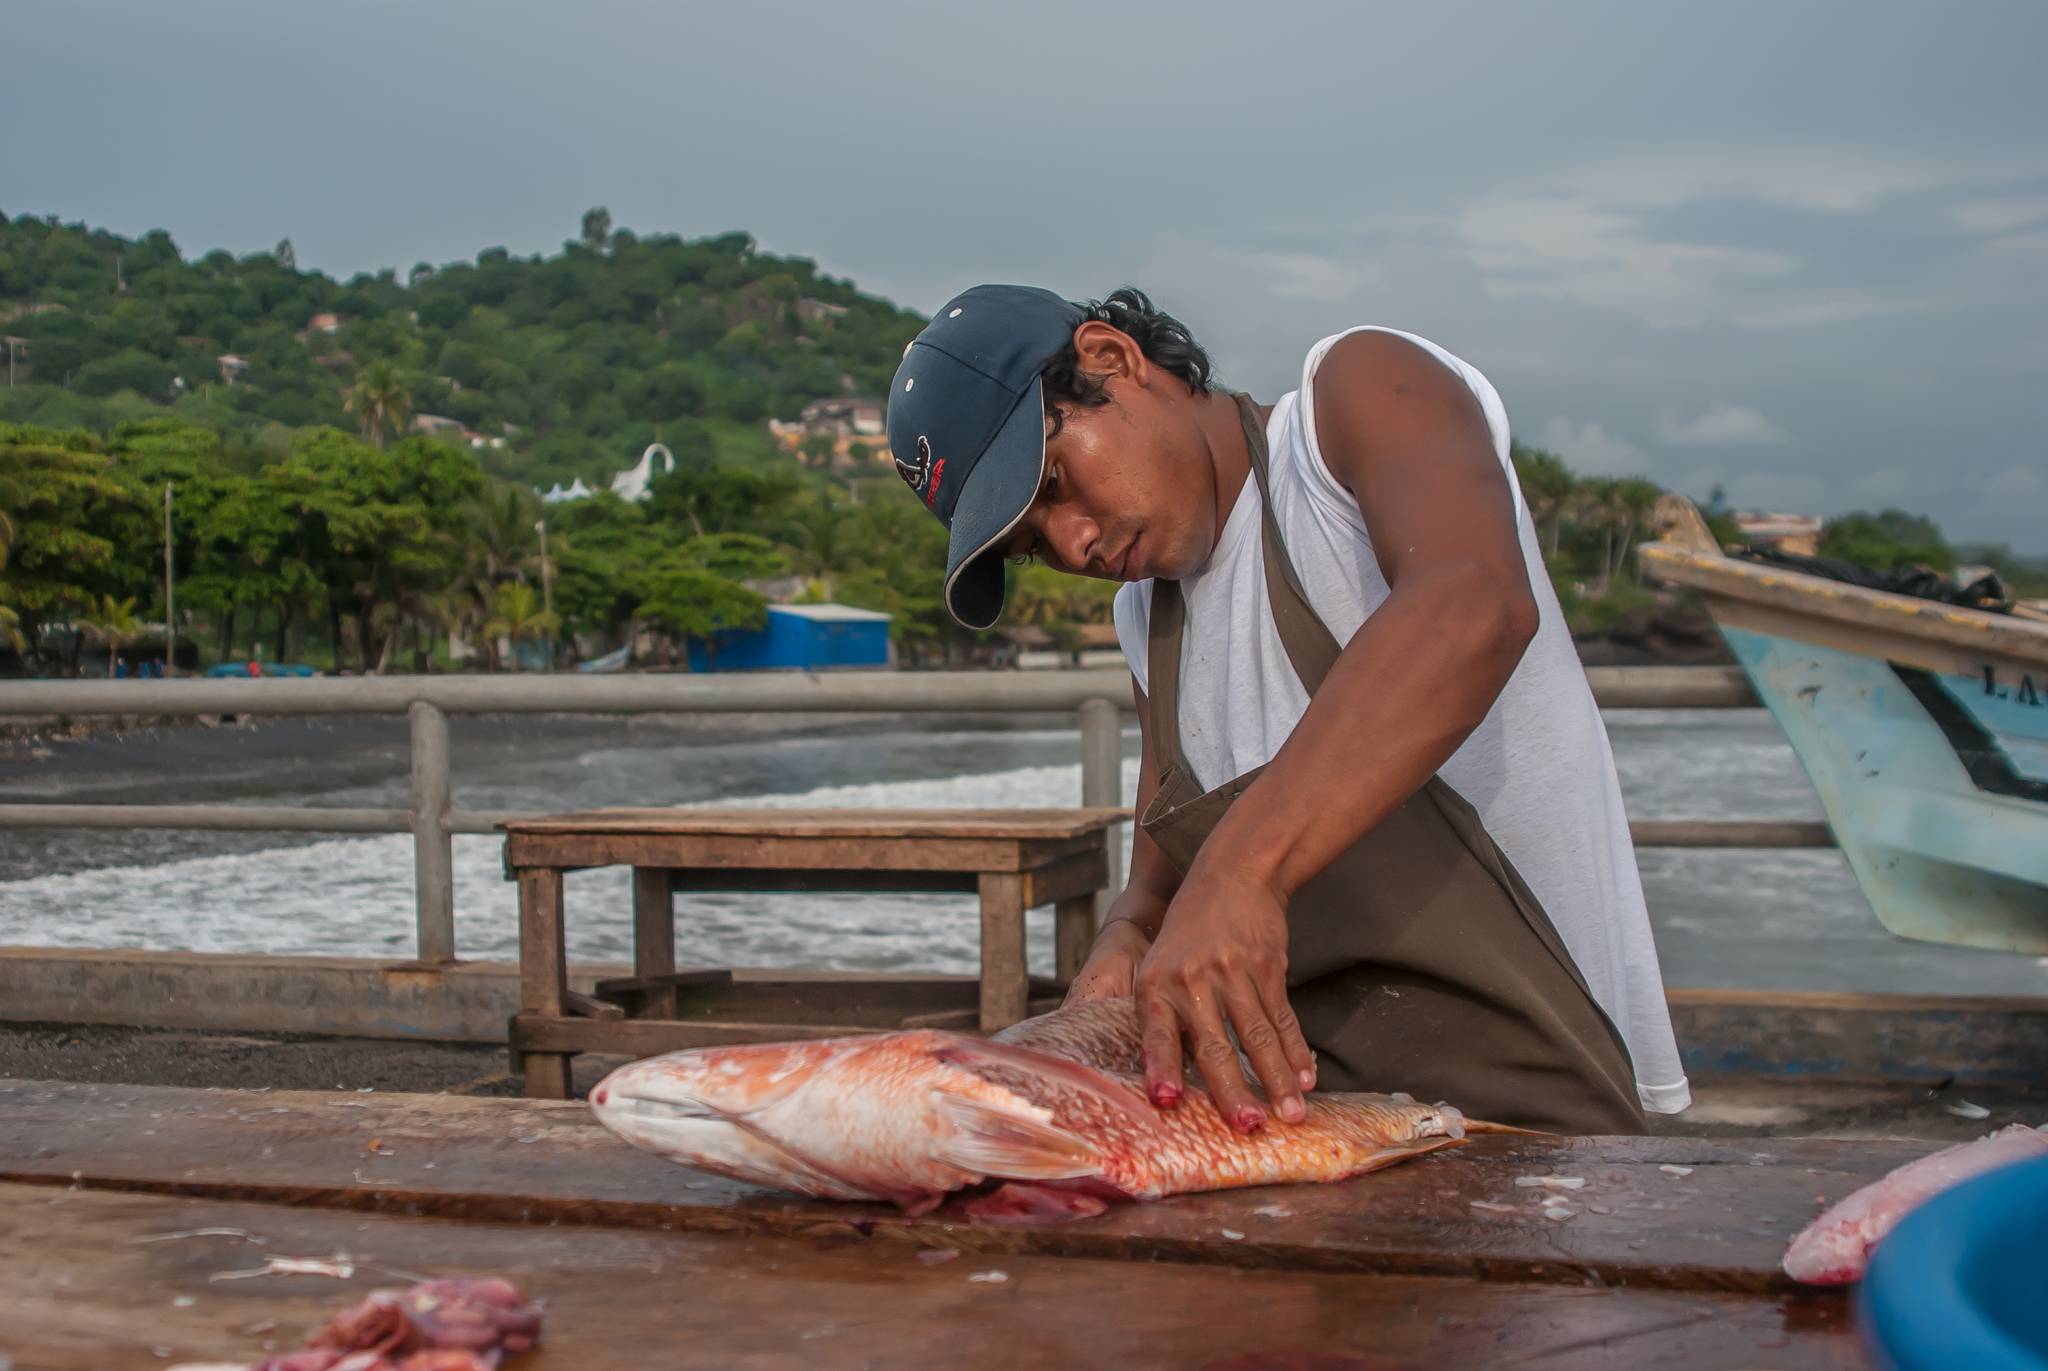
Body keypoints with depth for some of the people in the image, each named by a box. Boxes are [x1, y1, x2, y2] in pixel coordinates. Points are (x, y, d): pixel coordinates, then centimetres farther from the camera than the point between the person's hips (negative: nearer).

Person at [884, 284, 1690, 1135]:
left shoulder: (1362, 388, -3)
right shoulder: (1146, 618, 20)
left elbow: (1477, 609, -26)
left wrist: (1240, 868, -36)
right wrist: (1126, 942, -6)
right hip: (1299, 1106, 8)